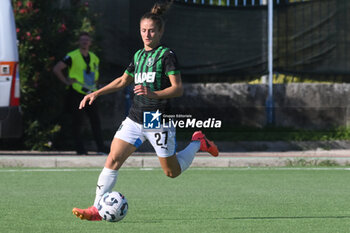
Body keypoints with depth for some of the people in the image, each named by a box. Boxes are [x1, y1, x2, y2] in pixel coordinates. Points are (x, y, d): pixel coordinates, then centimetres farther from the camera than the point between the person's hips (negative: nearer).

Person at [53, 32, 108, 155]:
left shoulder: (94, 58, 13)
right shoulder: (72, 57, -6)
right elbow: (56, 69, -8)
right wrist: (66, 81, -9)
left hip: (90, 94, 5)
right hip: (76, 93, -5)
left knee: (95, 120, 1)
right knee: (77, 122, -2)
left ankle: (101, 148, 4)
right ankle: (80, 148, 3)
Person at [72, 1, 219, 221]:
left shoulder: (167, 55, -8)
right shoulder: (138, 55, 12)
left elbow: (178, 88, -15)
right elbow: (123, 80, 29)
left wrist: (153, 94, -30)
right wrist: (97, 93, 22)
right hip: (135, 119, 6)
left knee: (173, 172, 7)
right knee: (113, 159, -9)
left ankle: (198, 143, 32)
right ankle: (97, 209, -10)